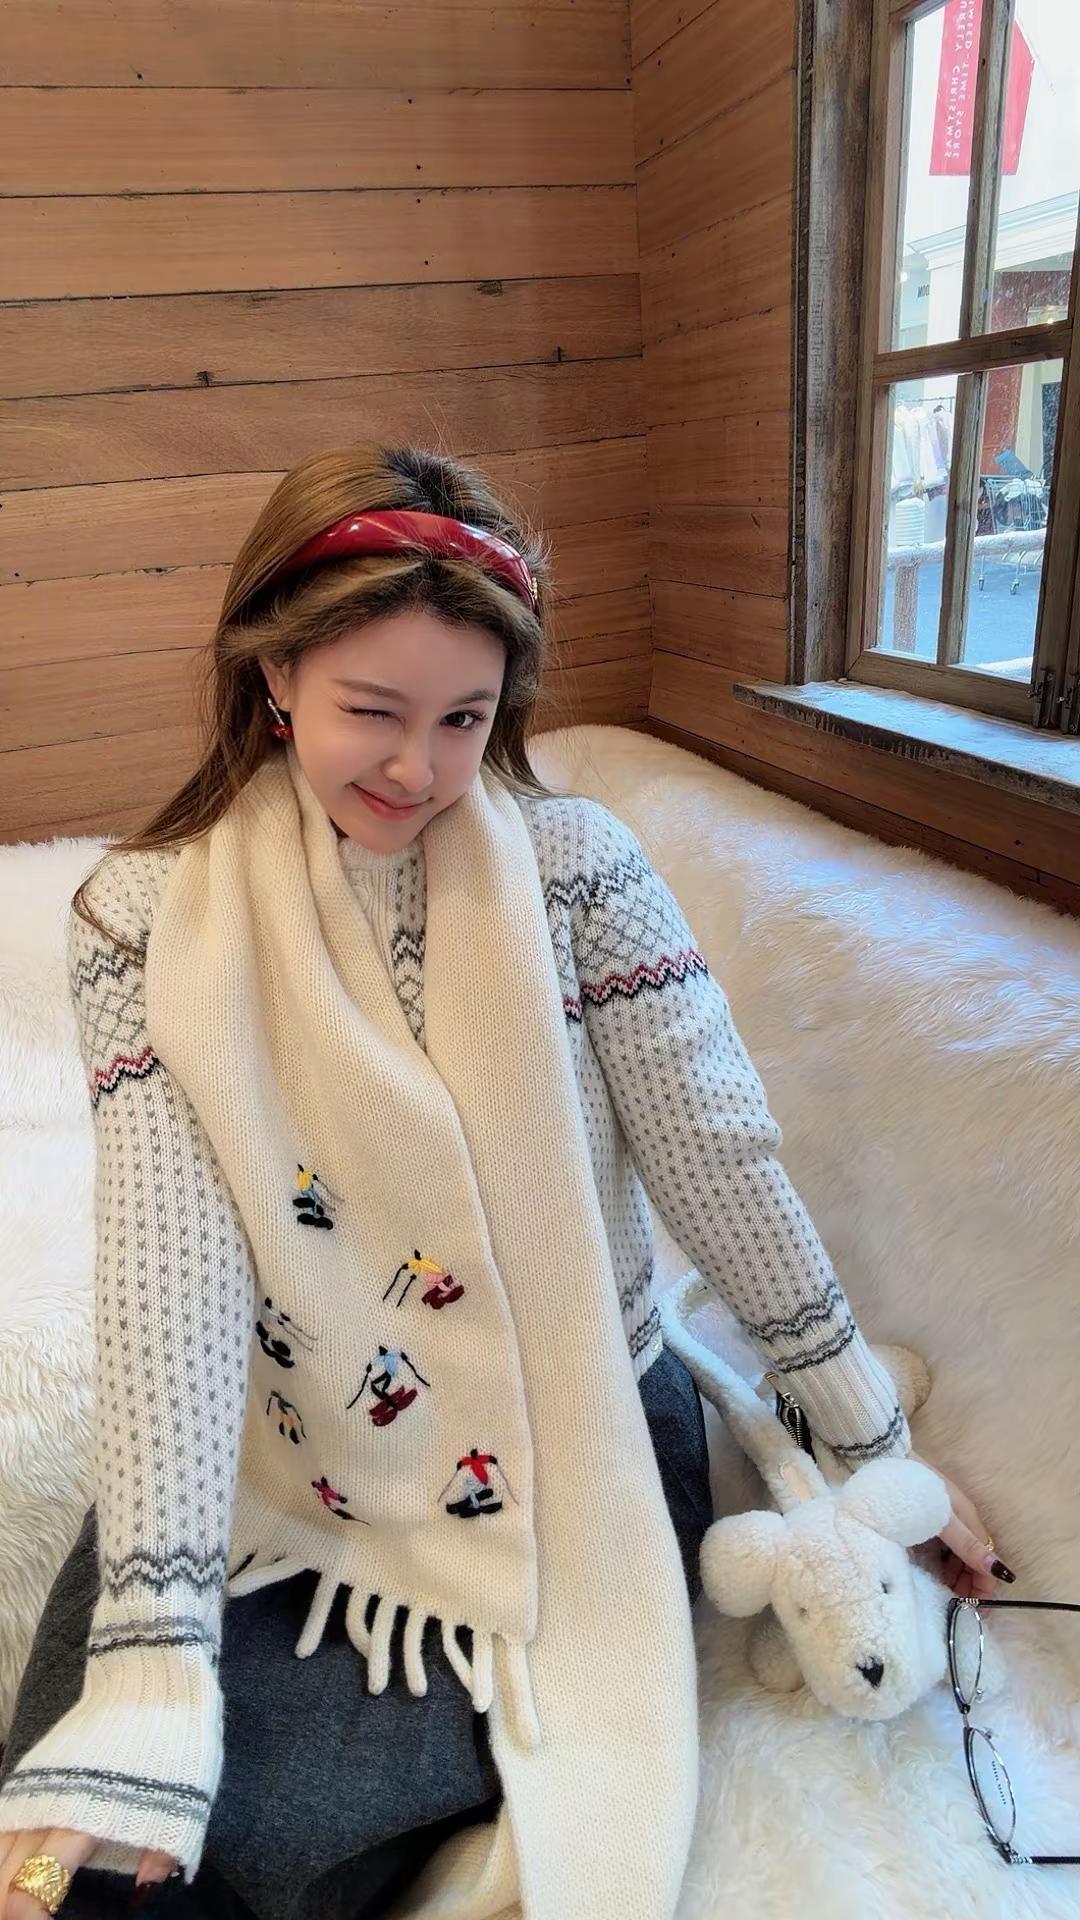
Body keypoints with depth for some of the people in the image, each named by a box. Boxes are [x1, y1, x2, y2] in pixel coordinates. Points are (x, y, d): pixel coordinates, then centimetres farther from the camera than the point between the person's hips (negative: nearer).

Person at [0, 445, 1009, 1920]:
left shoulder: (577, 865, -9)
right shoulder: (149, 918, -9)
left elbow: (721, 1164, -6)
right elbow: (169, 1268, -17)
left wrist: (881, 1448, 0)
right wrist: (148, 1660, -24)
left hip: (577, 1441, -1)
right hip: (281, 1465, 2)